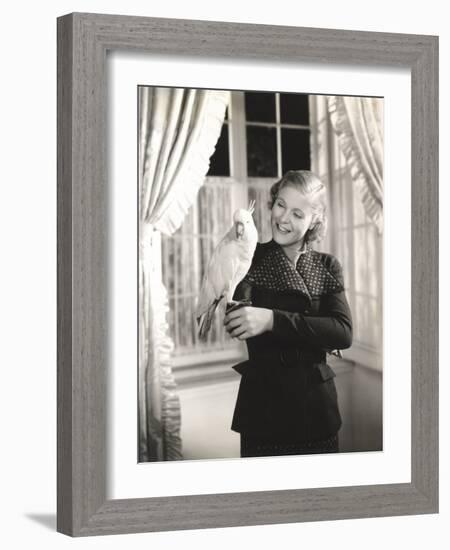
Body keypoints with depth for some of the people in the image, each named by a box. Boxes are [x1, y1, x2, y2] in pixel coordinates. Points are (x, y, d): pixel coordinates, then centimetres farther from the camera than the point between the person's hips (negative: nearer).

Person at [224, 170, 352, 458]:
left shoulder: (327, 267, 5)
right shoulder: (251, 259, 0)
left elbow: (344, 332, -12)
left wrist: (273, 320, -23)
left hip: (317, 412, 2)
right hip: (262, 411, -2)